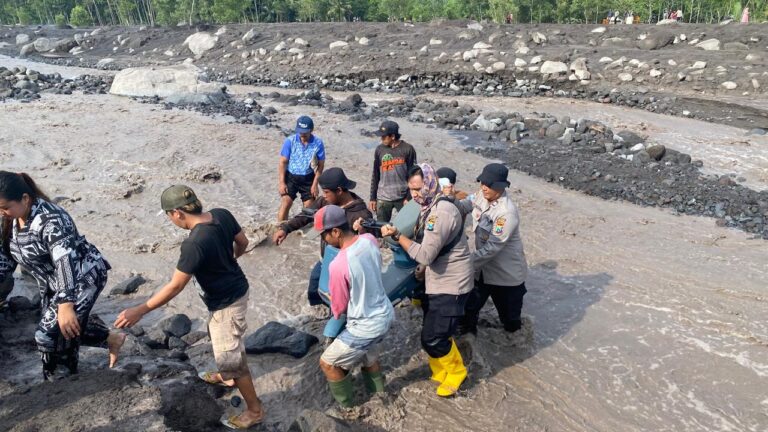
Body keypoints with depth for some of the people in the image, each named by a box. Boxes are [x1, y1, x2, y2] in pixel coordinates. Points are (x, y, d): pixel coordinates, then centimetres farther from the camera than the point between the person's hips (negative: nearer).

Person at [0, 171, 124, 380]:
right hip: (52, 284, 10)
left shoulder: (50, 219, -31)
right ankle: (112, 339, 38)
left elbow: (65, 261, -41)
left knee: (50, 333, -10)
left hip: (83, 276, -9)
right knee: (68, 328, 17)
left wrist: (65, 305, -49)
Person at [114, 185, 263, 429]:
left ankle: (255, 410, 24)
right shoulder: (222, 215, -11)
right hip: (235, 289, 9)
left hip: (226, 303, -9)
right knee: (219, 337, 32)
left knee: (230, 356, 7)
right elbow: (243, 242, 5)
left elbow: (175, 287, -25)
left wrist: (139, 311, -16)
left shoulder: (194, 244, -33)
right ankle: (226, 377, 57)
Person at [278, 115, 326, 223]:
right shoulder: (290, 141, -13)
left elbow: (320, 165, -5)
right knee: (285, 204, -10)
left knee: (309, 208, 6)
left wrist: (315, 184, -7)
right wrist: (281, 182, -13)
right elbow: (282, 162, -8)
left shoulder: (318, 143, -12)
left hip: (308, 178, 1)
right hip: (291, 177, -1)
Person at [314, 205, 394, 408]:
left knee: (328, 363, 12)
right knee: (367, 352, 34)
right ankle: (378, 393, 51)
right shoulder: (370, 240, -11)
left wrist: (336, 313, 10)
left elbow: (339, 307, -12)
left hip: (366, 326, -8)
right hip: (385, 314, 8)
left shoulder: (338, 265, -30)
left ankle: (348, 408, 29)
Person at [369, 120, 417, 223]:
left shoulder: (407, 149, -6)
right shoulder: (380, 150, 3)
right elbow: (375, 176, 9)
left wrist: (409, 198, -7)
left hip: (402, 198, -2)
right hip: (383, 198, 2)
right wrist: (373, 198, 8)